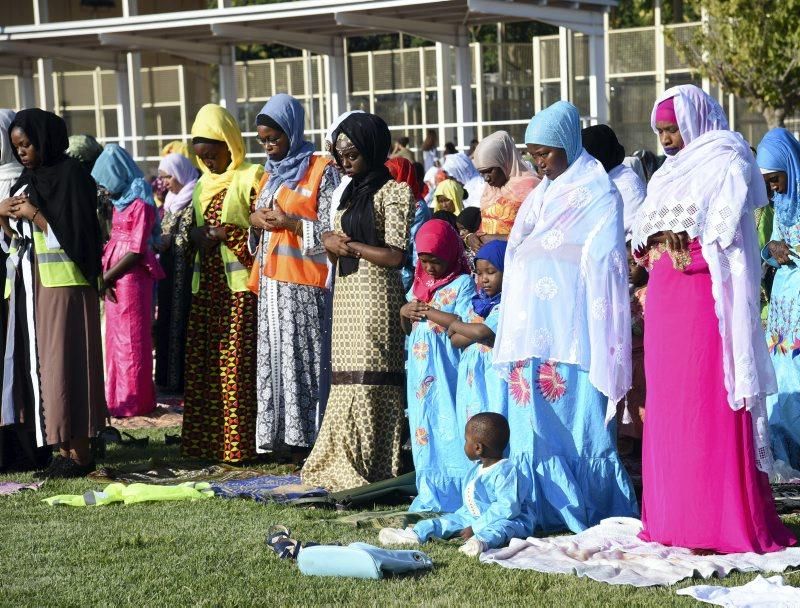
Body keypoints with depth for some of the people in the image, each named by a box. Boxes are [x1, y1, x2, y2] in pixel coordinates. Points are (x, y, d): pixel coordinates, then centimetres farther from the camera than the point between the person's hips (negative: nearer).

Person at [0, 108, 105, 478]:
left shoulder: (71, 175, -7)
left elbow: (77, 231, -14)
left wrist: (34, 214, -13)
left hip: (62, 283, -8)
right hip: (30, 281, 8)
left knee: (63, 361, -8)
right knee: (40, 364, 4)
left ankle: (79, 452, -4)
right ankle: (63, 449, 7)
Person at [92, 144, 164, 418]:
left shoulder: (140, 205, -13)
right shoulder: (120, 203, 13)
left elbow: (137, 252, -16)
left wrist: (106, 277, -12)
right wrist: (104, 275, 2)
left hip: (131, 277, -9)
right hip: (114, 278, 9)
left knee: (131, 339, -2)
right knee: (116, 338, 14)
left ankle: (134, 400, 5)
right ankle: (118, 396, 24)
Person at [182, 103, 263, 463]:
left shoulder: (250, 178, -5)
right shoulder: (203, 184, 18)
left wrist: (224, 233, -16)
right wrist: (196, 234, 3)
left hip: (239, 285, -7)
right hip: (207, 285, 7)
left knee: (235, 366, -8)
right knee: (201, 365, 6)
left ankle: (238, 445, -3)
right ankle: (205, 442, 11)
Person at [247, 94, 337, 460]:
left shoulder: (320, 171, -2)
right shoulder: (270, 173, 19)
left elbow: (331, 230, -7)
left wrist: (292, 223, -17)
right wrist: (256, 221, 4)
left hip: (303, 282, -7)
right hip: (271, 280, 7)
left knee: (302, 355, -8)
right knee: (274, 355, 4)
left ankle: (305, 437, -4)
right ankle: (280, 434, 8)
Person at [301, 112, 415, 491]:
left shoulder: (392, 192, -6)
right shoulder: (352, 191, 20)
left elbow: (396, 256, -14)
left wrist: (350, 246, -8)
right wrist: (331, 241, 1)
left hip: (374, 297, -8)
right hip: (347, 295, 8)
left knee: (368, 380, -8)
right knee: (347, 378, 6)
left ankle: (369, 469, -5)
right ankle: (345, 463, 9)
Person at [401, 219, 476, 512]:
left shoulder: (462, 283, -6)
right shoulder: (419, 283, 17)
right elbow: (407, 330, 23)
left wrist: (428, 313, -15)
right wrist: (404, 312, 2)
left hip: (446, 373, -7)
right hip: (420, 371, 7)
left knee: (448, 431, -9)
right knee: (424, 430, 10)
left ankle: (453, 494, -5)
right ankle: (430, 494, 17)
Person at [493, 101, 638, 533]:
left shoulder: (596, 192, -2)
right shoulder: (540, 194, 19)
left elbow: (604, 263, -8)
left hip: (570, 325, -7)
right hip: (532, 326, 7)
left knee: (577, 413, -6)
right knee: (534, 416, 5)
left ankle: (589, 511, 0)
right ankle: (546, 509, 9)